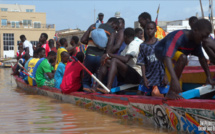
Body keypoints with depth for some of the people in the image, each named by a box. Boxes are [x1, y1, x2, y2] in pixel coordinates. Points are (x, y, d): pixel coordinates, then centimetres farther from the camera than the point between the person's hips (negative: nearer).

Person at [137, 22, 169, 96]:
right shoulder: (143, 46, 5)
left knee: (166, 94, -5)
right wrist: (144, 78, -6)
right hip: (149, 75, 2)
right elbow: (142, 63, 2)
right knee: (140, 93, -6)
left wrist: (165, 76, -6)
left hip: (160, 74, -2)